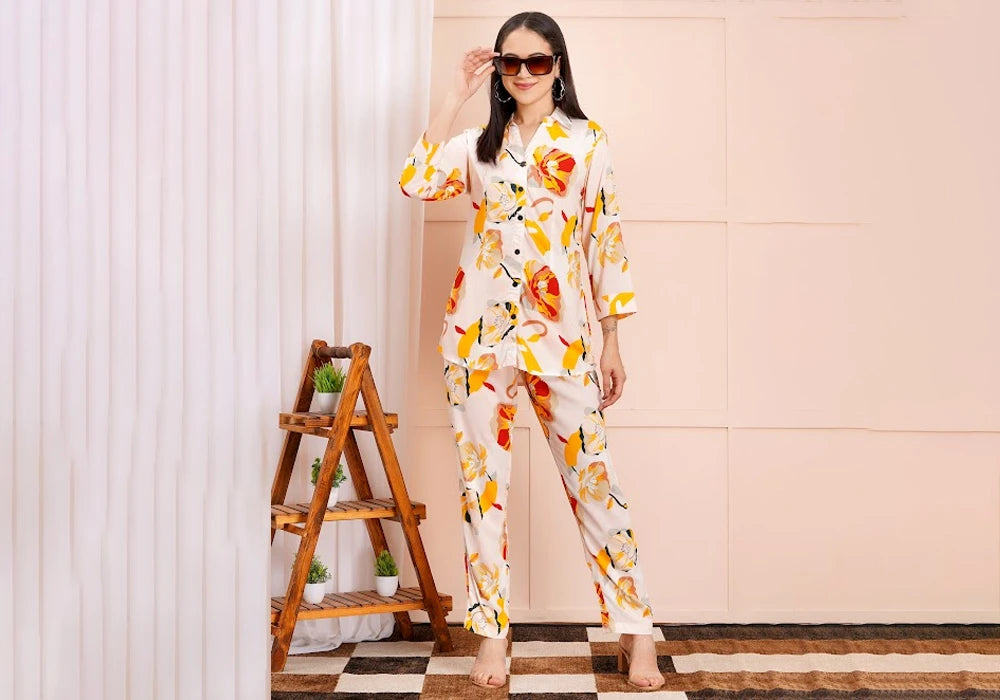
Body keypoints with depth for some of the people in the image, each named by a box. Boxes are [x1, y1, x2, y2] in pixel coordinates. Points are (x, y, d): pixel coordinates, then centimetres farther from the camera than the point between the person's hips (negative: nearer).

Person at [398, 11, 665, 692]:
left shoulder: (587, 140, 7)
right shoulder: (478, 143, 11)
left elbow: (607, 240, 5)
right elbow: (417, 181, -7)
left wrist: (613, 343, 2)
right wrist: (456, 95, -4)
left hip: (559, 332, -2)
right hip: (479, 328, 2)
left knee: (593, 476, -2)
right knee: (483, 479, 4)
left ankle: (636, 629, 9)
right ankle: (493, 632, 15)